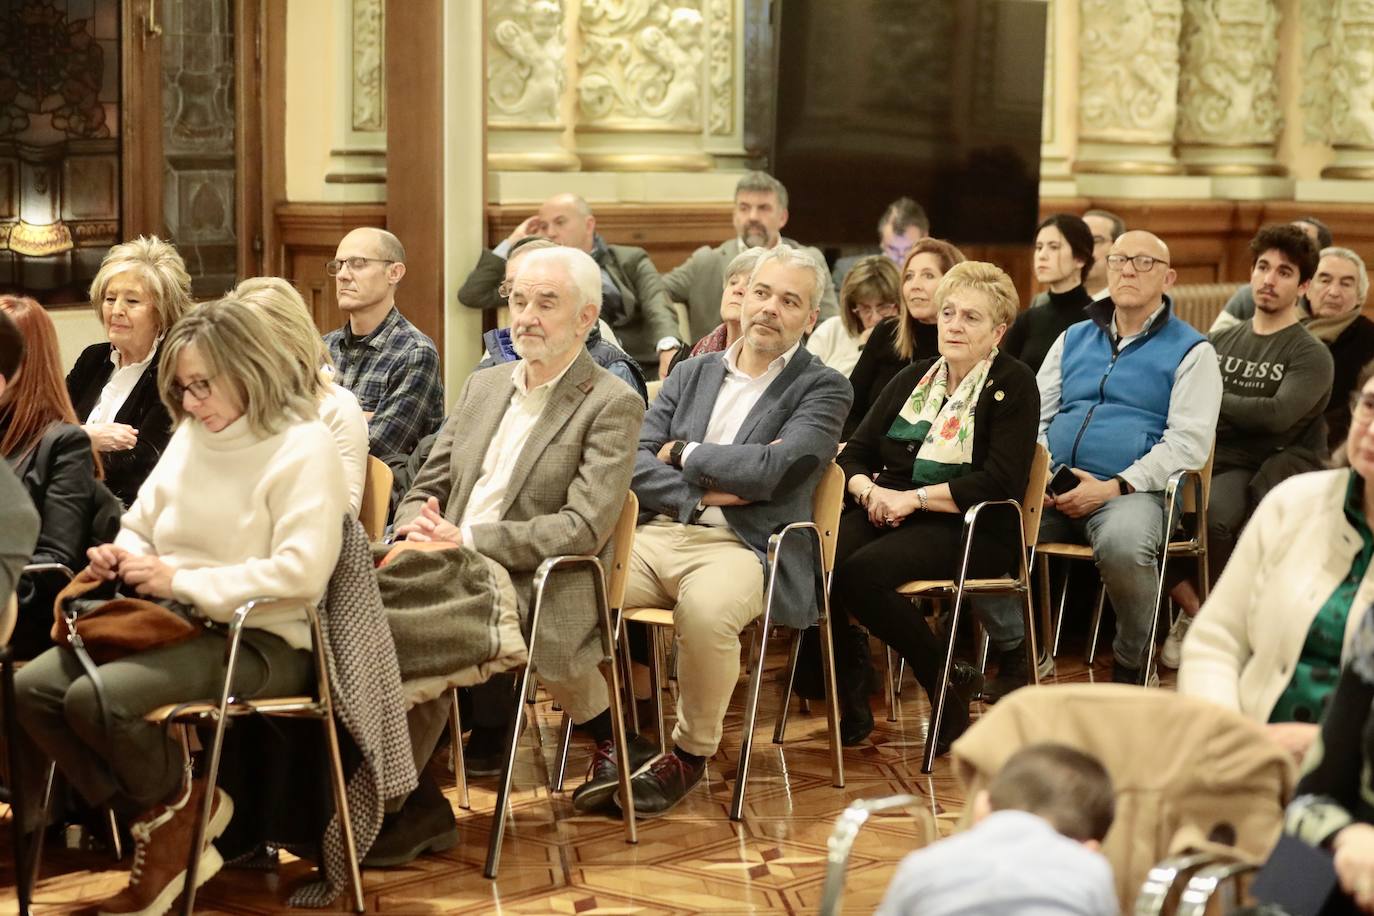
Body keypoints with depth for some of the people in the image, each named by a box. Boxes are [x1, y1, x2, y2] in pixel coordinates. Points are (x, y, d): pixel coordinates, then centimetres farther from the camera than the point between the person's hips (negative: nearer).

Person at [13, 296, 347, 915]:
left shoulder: (303, 446, -10)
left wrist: (181, 582, -19)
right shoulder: (190, 436, 13)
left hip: (263, 643, -8)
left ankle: (178, 809, 1)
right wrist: (125, 557, -2)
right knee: (32, 689, -12)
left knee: (97, 699, -29)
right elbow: (141, 525, 25)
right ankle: (159, 823, -3)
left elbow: (301, 571, -21)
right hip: (176, 624, 8)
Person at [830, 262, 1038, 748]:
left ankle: (949, 685, -12)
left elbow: (1000, 482, -13)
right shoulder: (913, 379, 18)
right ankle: (850, 699, -11)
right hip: (889, 516, 6)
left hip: (972, 528, -5)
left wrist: (915, 498, -16)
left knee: (861, 573, -32)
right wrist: (868, 489, -8)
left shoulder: (1013, 384, 0)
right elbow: (854, 453, 15)